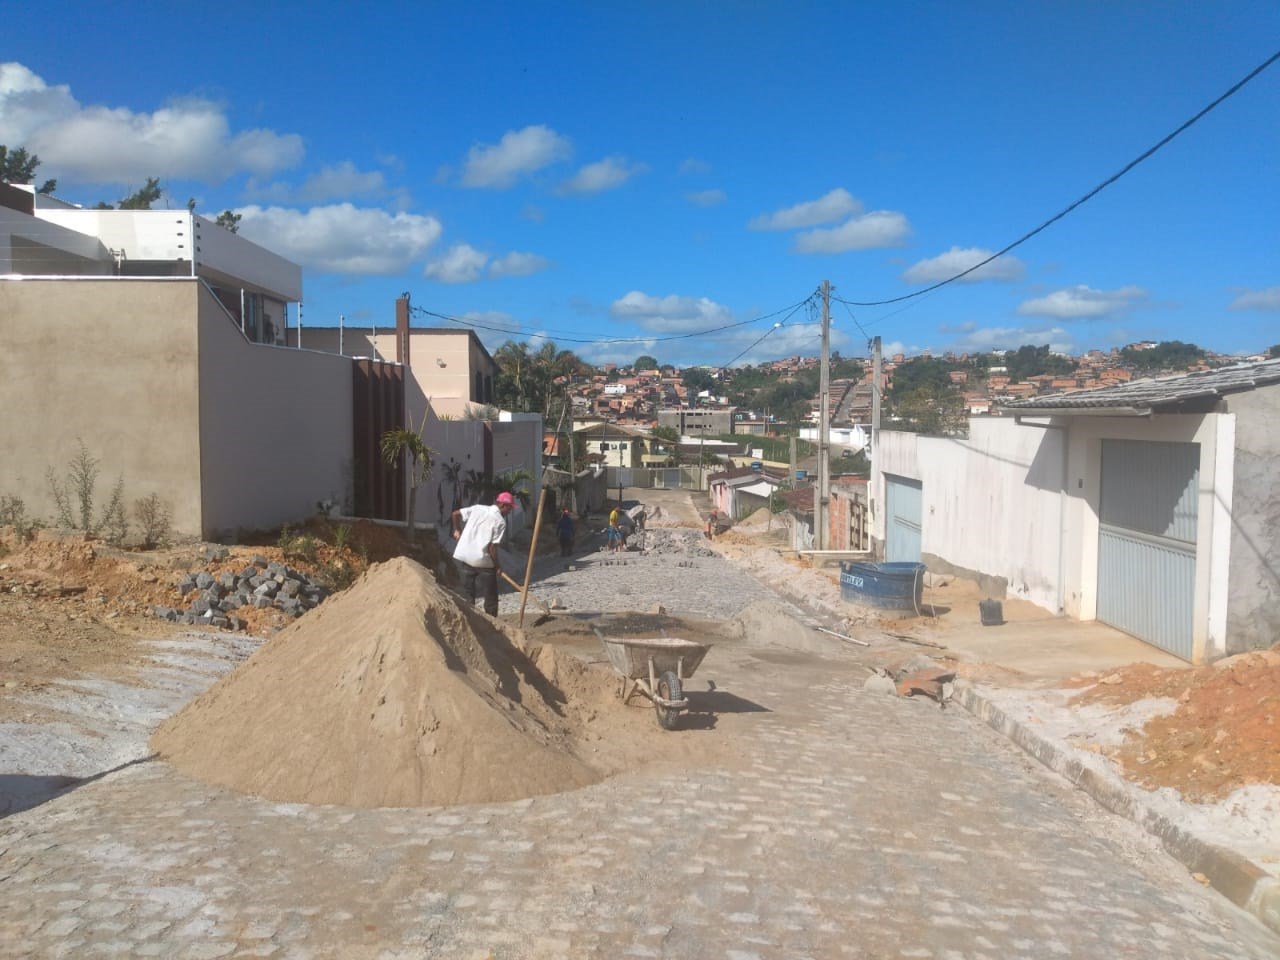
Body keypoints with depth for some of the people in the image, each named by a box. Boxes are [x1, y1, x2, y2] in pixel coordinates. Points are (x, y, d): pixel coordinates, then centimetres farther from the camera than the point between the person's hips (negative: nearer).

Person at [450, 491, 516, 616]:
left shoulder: (478, 508, 7)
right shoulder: (500, 522, -8)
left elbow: (456, 514, 9)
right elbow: (492, 547, -13)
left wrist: (457, 530, 25)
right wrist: (497, 565, -2)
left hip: (462, 557, 5)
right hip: (483, 561, -5)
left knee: (467, 594, 12)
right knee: (491, 596, 11)